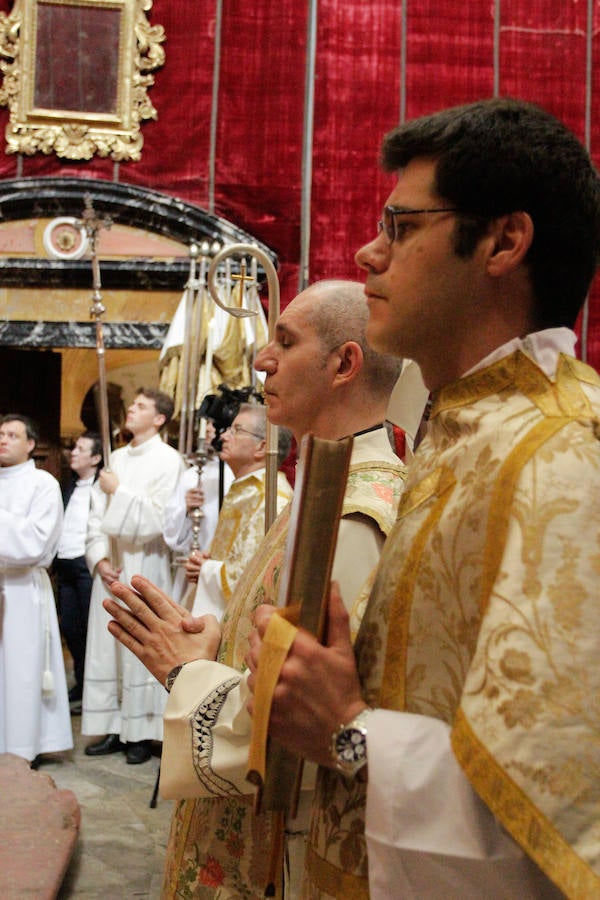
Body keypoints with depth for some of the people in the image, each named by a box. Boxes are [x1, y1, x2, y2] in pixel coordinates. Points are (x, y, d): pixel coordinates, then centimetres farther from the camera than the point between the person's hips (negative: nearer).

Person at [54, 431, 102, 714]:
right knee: (69, 627, 12)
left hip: (87, 565, -8)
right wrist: (55, 558, 11)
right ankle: (81, 684, 24)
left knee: (90, 627, -2)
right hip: (65, 566, 8)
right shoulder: (69, 486, 16)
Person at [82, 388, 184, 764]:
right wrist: (99, 557, -2)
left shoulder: (168, 460, -6)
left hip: (143, 569, -6)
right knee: (106, 647, 8)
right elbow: (97, 514, 10)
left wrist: (119, 491, -11)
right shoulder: (118, 457, 13)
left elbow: (157, 518, -16)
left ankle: (141, 733, 7)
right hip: (110, 569, 6)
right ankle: (114, 729, 17)